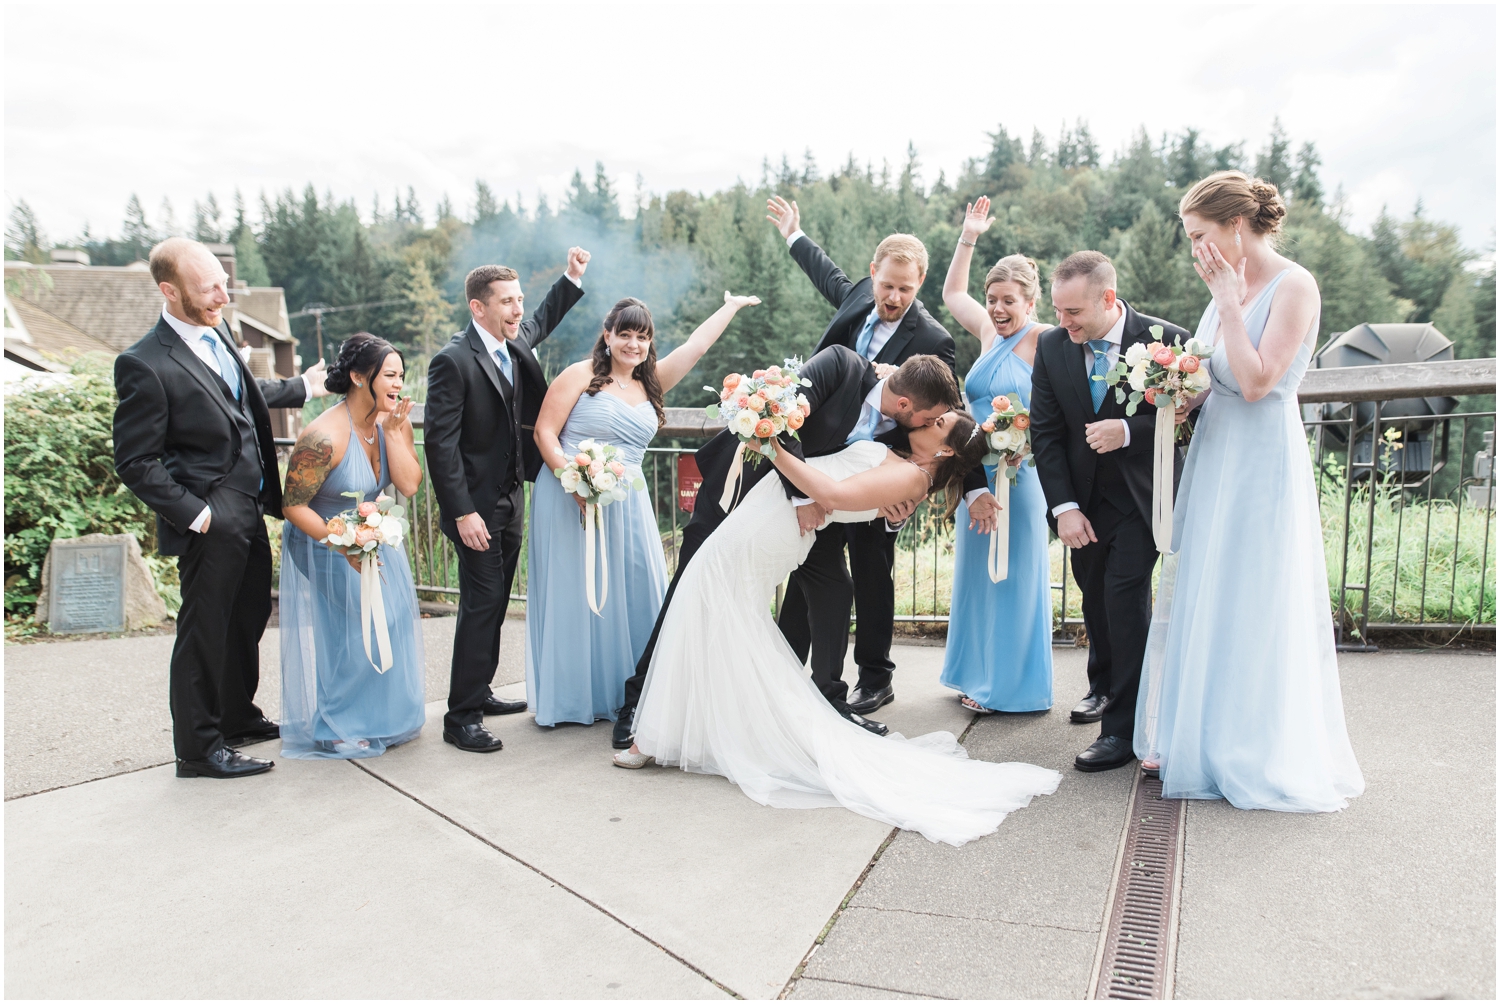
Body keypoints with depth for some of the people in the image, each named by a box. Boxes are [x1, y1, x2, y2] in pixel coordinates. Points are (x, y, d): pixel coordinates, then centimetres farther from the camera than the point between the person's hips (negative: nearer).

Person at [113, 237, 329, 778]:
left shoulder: (216, 332, 6)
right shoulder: (144, 364, -19)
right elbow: (135, 464, -16)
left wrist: (301, 387, 34)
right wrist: (196, 514, -19)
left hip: (251, 511, 9)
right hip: (213, 525, -9)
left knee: (248, 620, 21)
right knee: (204, 631, 5)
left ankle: (238, 717, 40)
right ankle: (198, 748, 21)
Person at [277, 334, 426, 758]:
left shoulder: (394, 423, -8)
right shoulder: (325, 437, -27)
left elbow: (409, 485, -18)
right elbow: (292, 505, -22)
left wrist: (392, 431, -23)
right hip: (324, 546, -6)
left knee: (390, 621, 10)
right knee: (344, 633, 2)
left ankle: (381, 718, 31)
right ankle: (334, 727, 23)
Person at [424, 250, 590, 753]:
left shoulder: (517, 344, 6)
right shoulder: (453, 361, -17)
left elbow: (543, 320, 32)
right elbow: (440, 442, -20)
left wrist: (571, 277, 20)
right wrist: (463, 513, -23)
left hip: (511, 498, 8)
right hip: (477, 506, -8)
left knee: (495, 602, 15)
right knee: (482, 603, -7)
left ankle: (479, 692, 29)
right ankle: (461, 717, 2)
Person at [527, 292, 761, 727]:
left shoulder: (650, 383, 11)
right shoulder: (581, 375, -3)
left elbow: (695, 346, 14)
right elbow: (545, 432, -7)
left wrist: (732, 306, 18)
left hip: (626, 505, 5)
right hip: (570, 499, -5)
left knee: (632, 592, 4)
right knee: (574, 594, 2)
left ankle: (626, 692, 17)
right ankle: (572, 698, 15)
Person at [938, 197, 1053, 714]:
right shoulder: (989, 332, 11)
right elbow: (952, 292, 24)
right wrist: (968, 238, 17)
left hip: (1020, 475, -7)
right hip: (976, 472, 7)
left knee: (1013, 575, 2)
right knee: (976, 571, 13)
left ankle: (1012, 684, 15)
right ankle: (981, 675, 27)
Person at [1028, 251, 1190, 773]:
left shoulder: (1166, 341, -17)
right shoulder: (1051, 345, -6)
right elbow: (1045, 432, -4)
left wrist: (1129, 431, -31)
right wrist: (1064, 507, -10)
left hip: (1141, 495, -4)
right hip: (1085, 496, 4)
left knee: (1125, 594, -12)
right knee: (1094, 592, 16)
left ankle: (1123, 727, -1)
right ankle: (1104, 685, 41)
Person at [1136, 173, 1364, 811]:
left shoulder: (1294, 286, -13)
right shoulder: (1231, 286, 10)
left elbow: (1256, 382, -21)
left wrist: (1228, 302, -17)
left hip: (1262, 460, -8)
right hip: (1215, 453, 8)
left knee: (1253, 603, -1)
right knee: (1202, 595, 11)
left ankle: (1262, 752, 15)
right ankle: (1200, 738, 24)